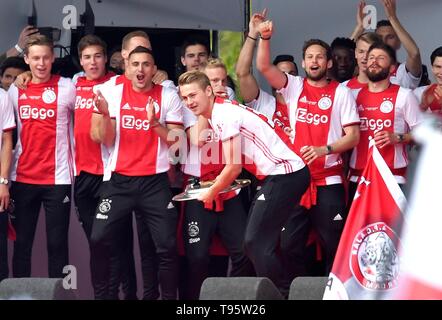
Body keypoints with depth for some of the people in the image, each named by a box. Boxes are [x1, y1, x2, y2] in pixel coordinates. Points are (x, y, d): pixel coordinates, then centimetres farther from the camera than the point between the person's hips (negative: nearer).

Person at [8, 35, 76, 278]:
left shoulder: (66, 87, -3)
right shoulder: (15, 90, 6)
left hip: (57, 178, -3)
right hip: (23, 178, 3)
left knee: (57, 243, 0)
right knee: (22, 242, 6)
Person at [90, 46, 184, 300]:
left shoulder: (168, 96, 0)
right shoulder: (113, 91, 0)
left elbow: (177, 141, -1)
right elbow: (106, 140, -1)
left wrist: (155, 123, -17)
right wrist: (104, 114, -19)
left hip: (155, 181, -1)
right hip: (119, 180, 1)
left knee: (167, 245, -6)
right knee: (101, 239, -6)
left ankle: (169, 296, 7)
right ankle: (108, 295, 10)